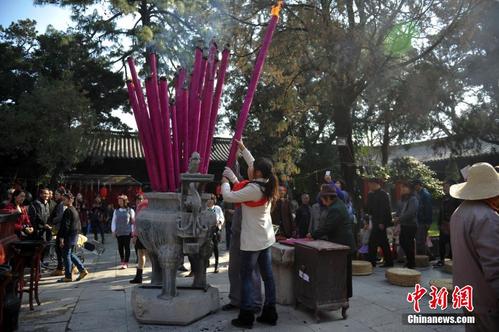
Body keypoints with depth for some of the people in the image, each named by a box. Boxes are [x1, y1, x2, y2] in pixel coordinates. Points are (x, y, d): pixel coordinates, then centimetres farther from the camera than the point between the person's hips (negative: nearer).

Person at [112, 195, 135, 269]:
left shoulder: (130, 210, 1)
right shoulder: (116, 211, 8)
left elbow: (133, 221, 4)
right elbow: (113, 221, 11)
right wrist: (113, 230, 5)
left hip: (127, 232, -3)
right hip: (119, 232, 3)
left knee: (127, 247, -1)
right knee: (120, 247, 8)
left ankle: (126, 263, 3)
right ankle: (122, 260, 26)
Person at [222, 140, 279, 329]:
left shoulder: (254, 189, -21)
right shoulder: (267, 185, 3)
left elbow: (228, 197, -17)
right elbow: (255, 165, 17)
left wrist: (225, 182, 3)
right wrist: (243, 148, 25)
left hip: (253, 240, -8)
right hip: (265, 238, 8)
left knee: (247, 277, 3)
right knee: (267, 276, 11)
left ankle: (246, 317, 11)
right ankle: (270, 314, 20)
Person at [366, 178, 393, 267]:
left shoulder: (382, 194, -14)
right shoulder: (373, 194, 14)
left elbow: (383, 209, -20)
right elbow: (370, 208, 16)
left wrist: (381, 222, -22)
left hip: (380, 222, -10)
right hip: (376, 221, 10)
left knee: (372, 242, -6)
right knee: (383, 242, 14)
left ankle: (372, 261, 1)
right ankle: (389, 262, 21)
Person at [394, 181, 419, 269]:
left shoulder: (413, 199, -12)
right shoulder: (403, 199, 13)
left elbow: (410, 213, -22)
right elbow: (399, 210, 16)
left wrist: (399, 219, -18)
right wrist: (397, 217, -3)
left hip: (411, 225, -8)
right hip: (403, 225, 8)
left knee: (408, 244, -4)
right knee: (402, 242, 14)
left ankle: (411, 264, 10)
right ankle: (409, 261, 30)